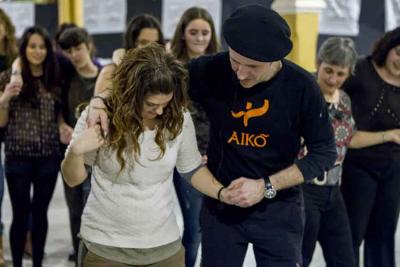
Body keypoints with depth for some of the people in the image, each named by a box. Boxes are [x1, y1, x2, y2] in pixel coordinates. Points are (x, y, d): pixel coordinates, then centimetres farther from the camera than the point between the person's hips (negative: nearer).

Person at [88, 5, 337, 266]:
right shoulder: (212, 70, -15)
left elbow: (324, 152, -8)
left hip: (279, 207, -1)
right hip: (220, 204, 1)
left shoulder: (301, 86, -16)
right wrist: (102, 99, -21)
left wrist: (266, 186, -17)